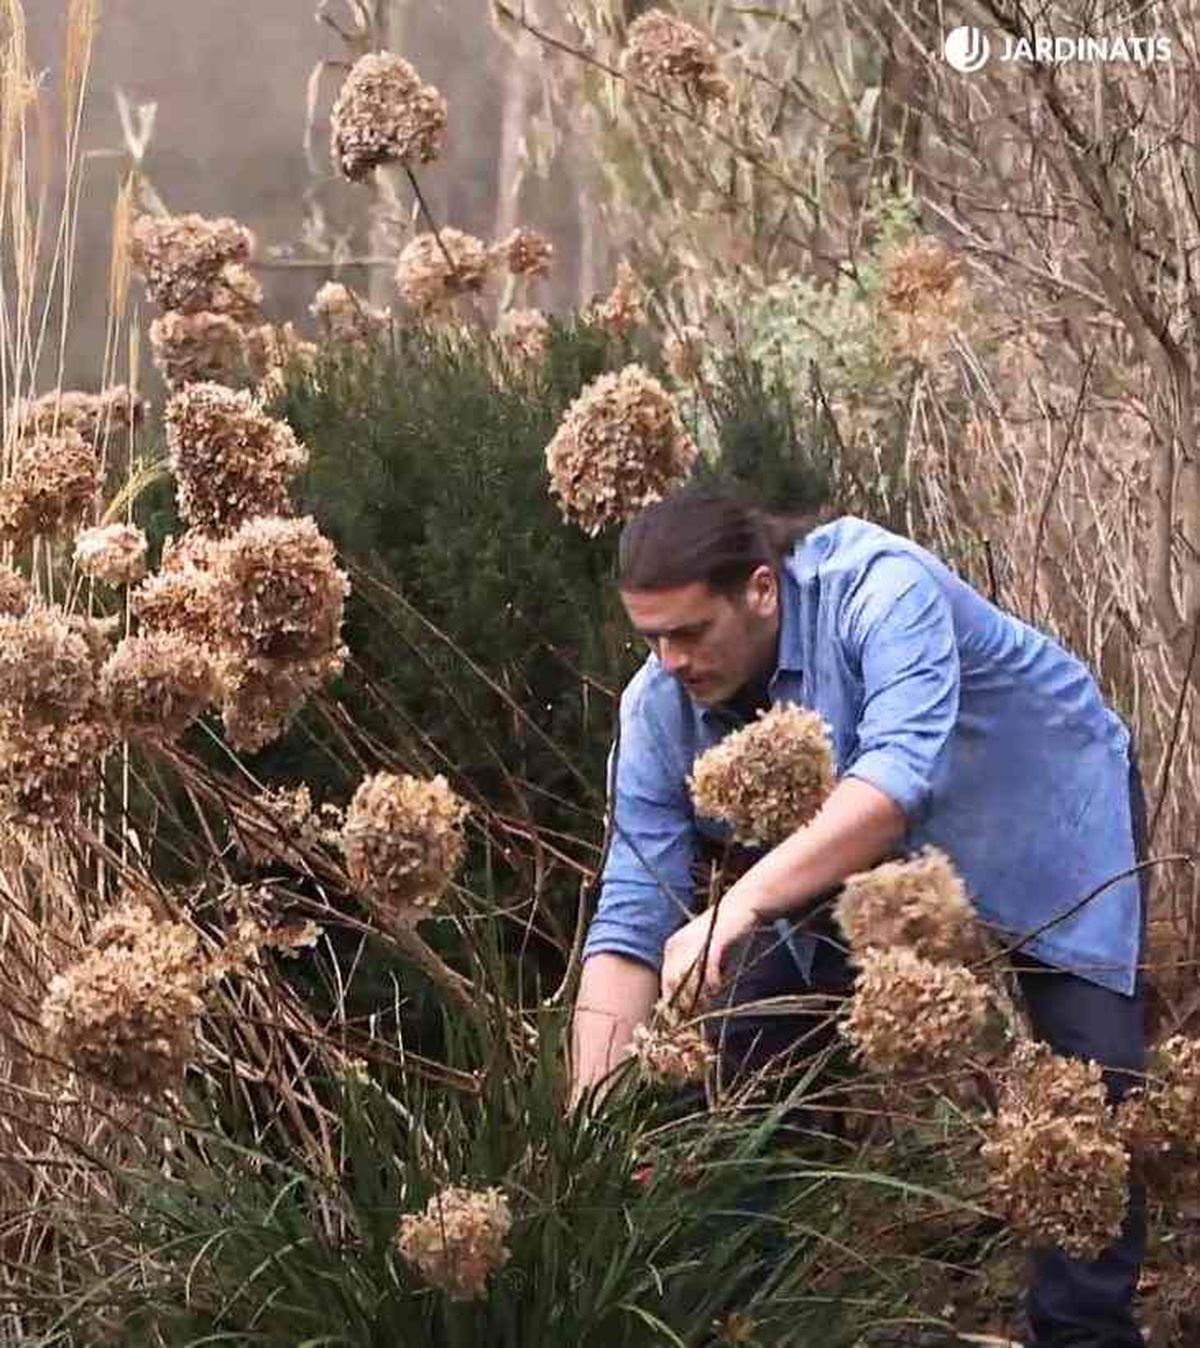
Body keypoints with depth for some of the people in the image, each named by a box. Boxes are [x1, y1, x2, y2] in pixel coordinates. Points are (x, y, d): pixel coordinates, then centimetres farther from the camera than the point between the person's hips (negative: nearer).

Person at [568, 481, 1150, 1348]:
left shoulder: (879, 590, -37)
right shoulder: (659, 709, -22)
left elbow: (898, 774, -52)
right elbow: (630, 925, -23)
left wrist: (742, 903, -62)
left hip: (1044, 814, -4)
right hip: (855, 864, 4)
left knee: (1092, 1081, -15)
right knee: (743, 1061, -6)